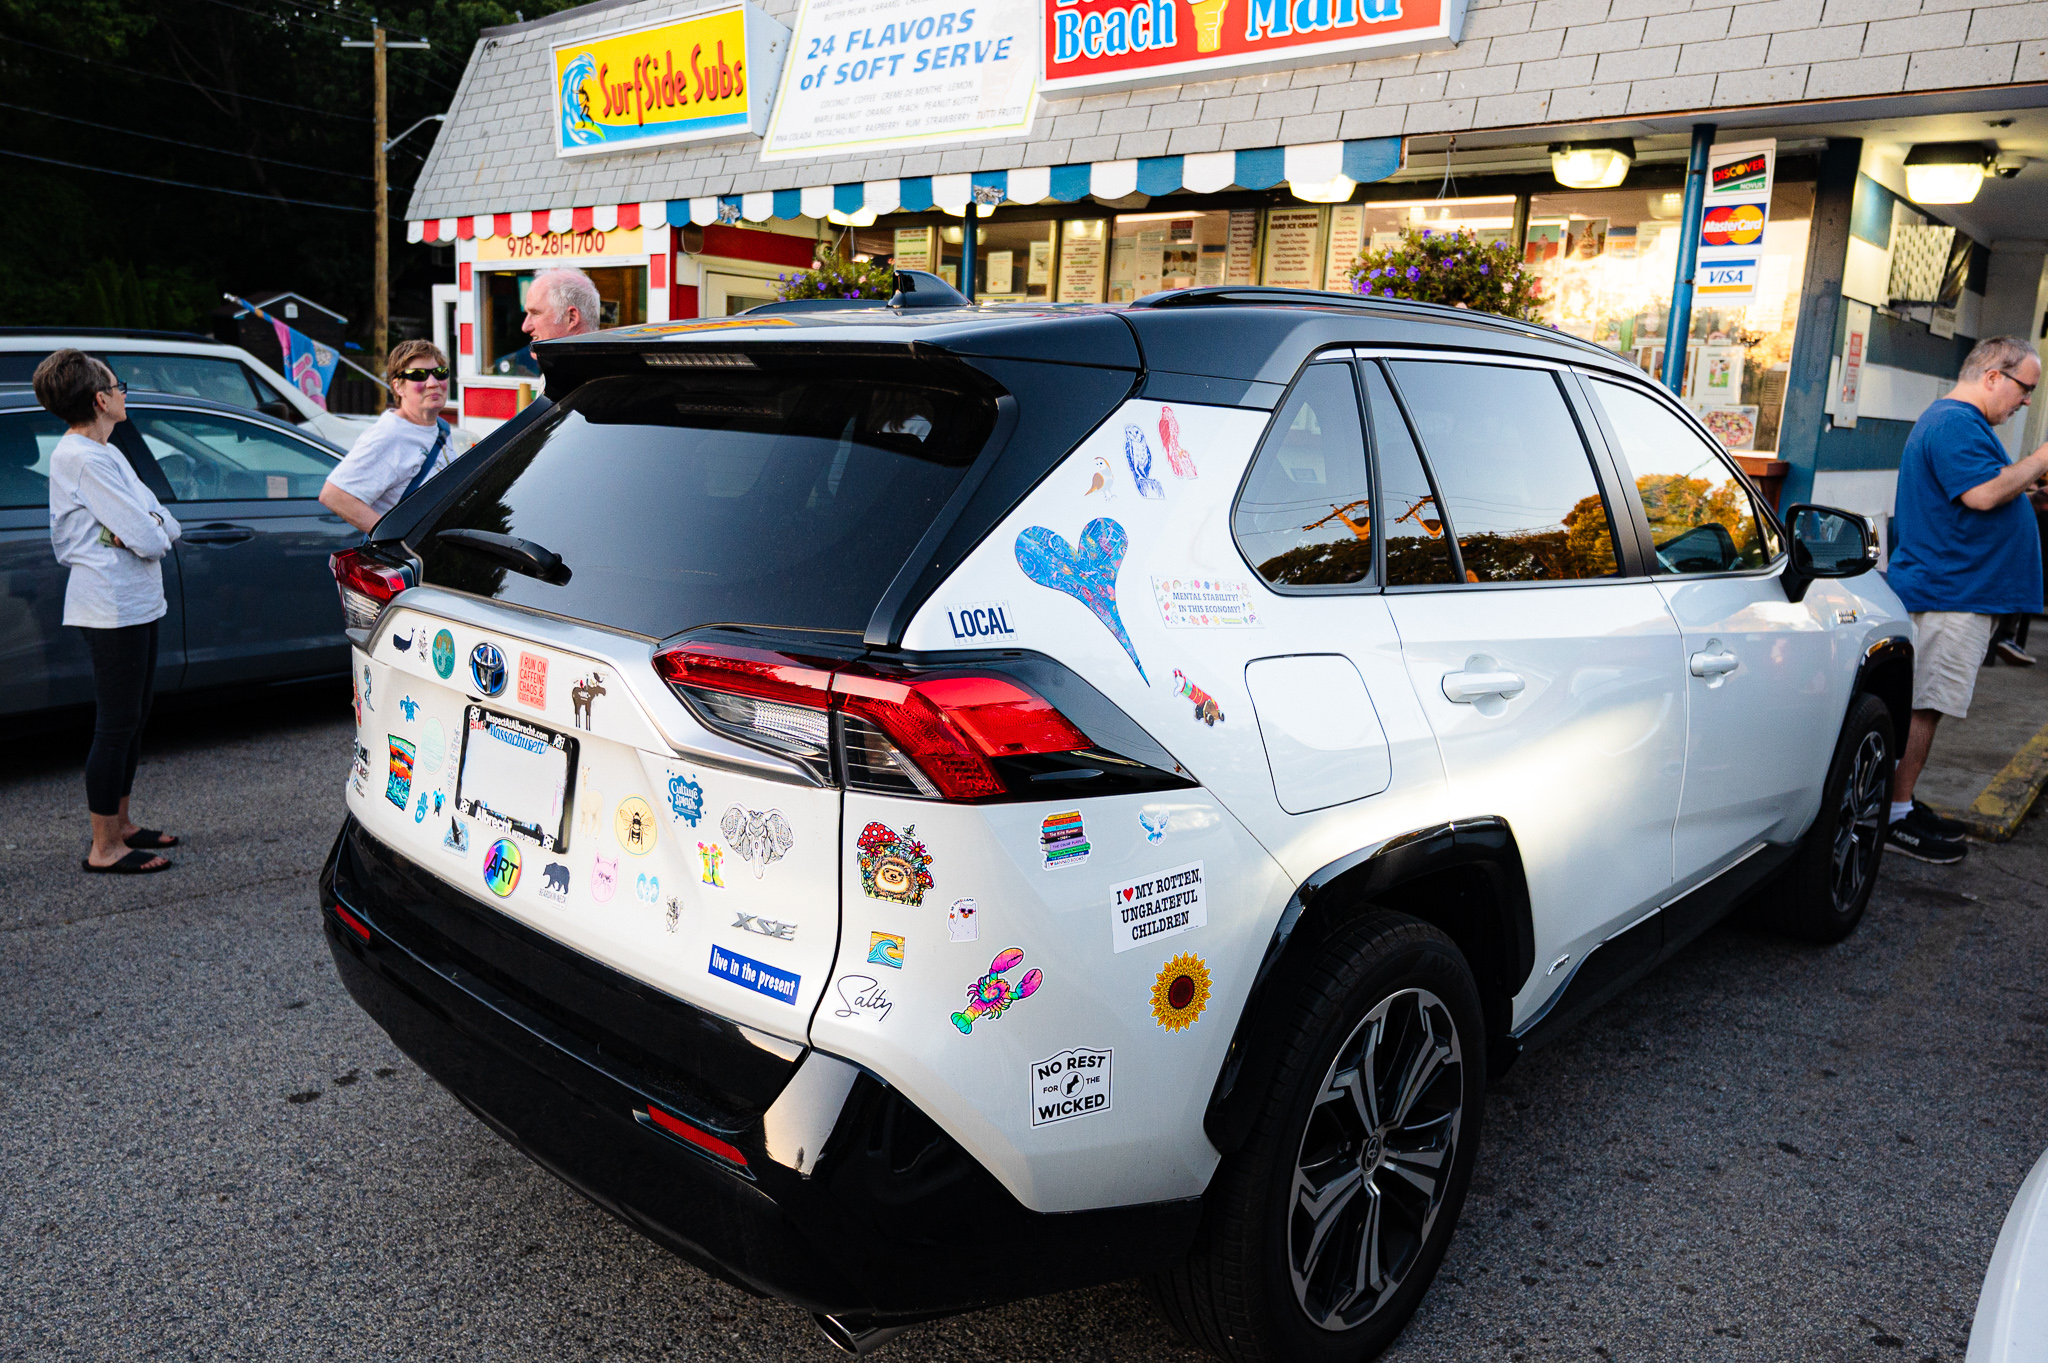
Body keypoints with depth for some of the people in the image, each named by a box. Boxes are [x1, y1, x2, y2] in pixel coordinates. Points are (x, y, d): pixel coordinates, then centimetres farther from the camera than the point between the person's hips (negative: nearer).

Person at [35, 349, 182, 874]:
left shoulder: (104, 452, 15)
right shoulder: (83, 458, -16)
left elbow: (165, 525, 10)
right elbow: (148, 539, -21)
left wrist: (149, 528, -10)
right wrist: (152, 532, 0)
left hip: (136, 604, 10)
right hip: (112, 608, -10)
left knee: (134, 718, 17)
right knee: (116, 725, -4)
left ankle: (120, 824, 29)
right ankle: (105, 848, 4)